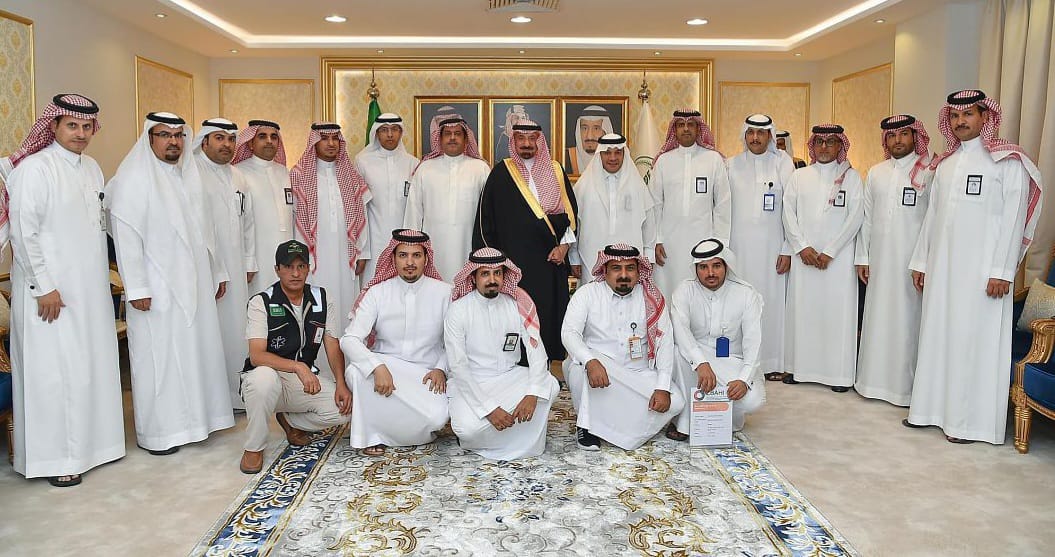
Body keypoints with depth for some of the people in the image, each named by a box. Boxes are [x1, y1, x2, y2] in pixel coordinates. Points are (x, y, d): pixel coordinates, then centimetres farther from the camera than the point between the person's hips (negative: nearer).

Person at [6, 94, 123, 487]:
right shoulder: (34, 168, -11)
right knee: (54, 370, 0)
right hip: (51, 291, -7)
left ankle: (93, 441, 26)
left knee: (94, 363, 13)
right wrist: (44, 287, -16)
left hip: (91, 288, 7)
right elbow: (23, 233, -14)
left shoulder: (92, 168, 10)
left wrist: (104, 277, 14)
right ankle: (54, 458, 13)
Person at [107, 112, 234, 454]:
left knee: (195, 349, 12)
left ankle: (192, 418, 25)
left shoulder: (189, 174, 13)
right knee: (157, 355, 1)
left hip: (194, 285, 7)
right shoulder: (133, 178, -9)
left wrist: (217, 272, 16)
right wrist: (136, 288, -18)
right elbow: (126, 236, -14)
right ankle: (156, 432, 13)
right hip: (157, 289, -7)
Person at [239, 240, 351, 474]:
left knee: (344, 407, -21)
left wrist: (341, 384, -16)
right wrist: (298, 367, -39)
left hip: (306, 377, 4)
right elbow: (257, 356, -23)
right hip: (268, 377, -4)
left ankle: (290, 420, 11)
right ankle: (254, 448, -13)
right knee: (264, 377, -40)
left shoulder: (322, 299, 0)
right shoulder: (261, 302, -13)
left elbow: (333, 346, 0)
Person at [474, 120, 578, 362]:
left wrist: (564, 246, 1)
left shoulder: (555, 172, 10)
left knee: (549, 313, 2)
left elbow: (571, 212, 13)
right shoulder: (501, 173, 5)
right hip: (513, 260, -2)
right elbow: (486, 216, 5)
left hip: (550, 260, 2)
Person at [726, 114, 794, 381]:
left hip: (772, 246, -1)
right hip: (739, 246, 2)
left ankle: (773, 362, 12)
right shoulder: (731, 165, 8)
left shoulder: (783, 162, 1)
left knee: (773, 300, 1)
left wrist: (787, 250, -6)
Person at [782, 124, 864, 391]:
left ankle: (839, 372, 4)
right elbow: (789, 213, 5)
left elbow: (855, 217, -3)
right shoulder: (799, 176, 11)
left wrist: (829, 252, -10)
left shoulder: (851, 177, 5)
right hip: (804, 254, 2)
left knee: (838, 309, -3)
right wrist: (802, 247, -7)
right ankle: (799, 366, 12)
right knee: (801, 308, 3)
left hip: (838, 256, -2)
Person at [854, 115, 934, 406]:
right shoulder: (875, 172, 12)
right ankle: (876, 379, 20)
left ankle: (906, 384, 11)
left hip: (912, 261, -4)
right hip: (879, 259, 4)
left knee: (908, 319, 0)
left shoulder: (929, 172, -2)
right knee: (877, 317, 9)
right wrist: (862, 257, 8)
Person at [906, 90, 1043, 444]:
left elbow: (1013, 218, -9)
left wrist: (1002, 271, -15)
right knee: (937, 334, 8)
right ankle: (933, 406, 18)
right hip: (941, 266, 6)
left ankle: (972, 420, 6)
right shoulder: (944, 164, 15)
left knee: (975, 340, -2)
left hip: (981, 268, -6)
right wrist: (921, 261, 12)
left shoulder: (1007, 161, -3)